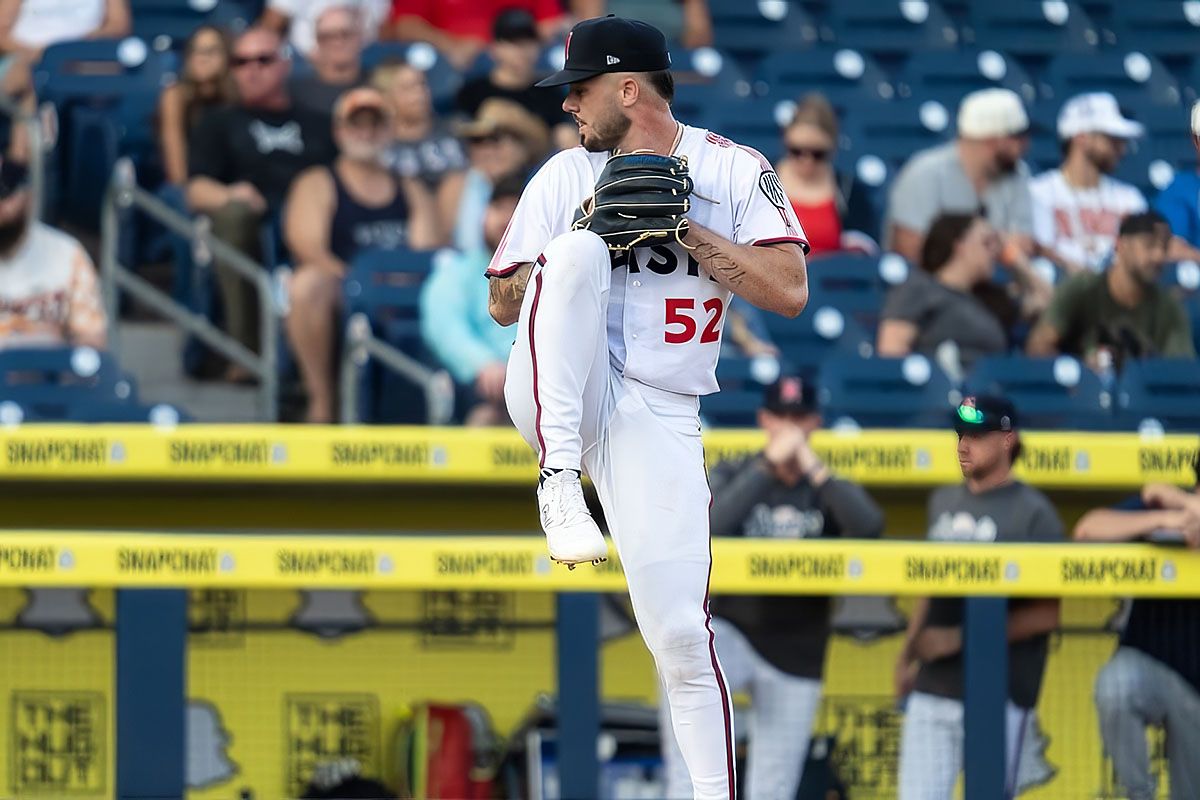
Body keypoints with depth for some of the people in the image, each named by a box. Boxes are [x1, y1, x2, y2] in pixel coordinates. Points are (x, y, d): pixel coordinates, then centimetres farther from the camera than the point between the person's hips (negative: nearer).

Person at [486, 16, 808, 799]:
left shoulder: (734, 171, 3)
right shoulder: (566, 176, 9)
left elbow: (790, 292, -8)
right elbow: (503, 304, 7)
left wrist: (683, 227, -12)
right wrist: (589, 236, -8)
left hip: (659, 417, -1)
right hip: (563, 399, 1)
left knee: (680, 633, -10)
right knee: (578, 250, -28)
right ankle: (560, 481, -33)